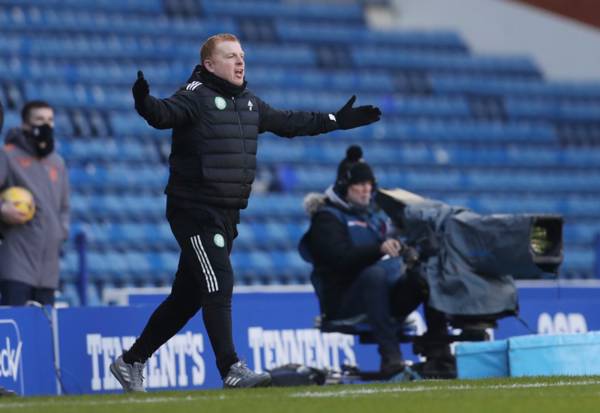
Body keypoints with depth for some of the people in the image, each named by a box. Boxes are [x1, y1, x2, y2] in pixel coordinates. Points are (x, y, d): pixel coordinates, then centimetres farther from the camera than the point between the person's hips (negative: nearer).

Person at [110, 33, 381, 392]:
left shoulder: (249, 103, 14)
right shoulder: (196, 97, -11)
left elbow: (288, 123, 27)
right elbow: (165, 114, -31)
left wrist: (338, 121, 30)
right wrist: (145, 102, -53)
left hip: (228, 215, 8)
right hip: (194, 211, -8)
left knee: (188, 295, 11)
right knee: (219, 284, -15)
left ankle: (131, 362, 21)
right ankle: (231, 370, -15)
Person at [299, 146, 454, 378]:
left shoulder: (375, 214, 24)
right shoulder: (327, 218, -1)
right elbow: (342, 258, -18)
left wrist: (407, 254, -8)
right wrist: (379, 249, -34)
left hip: (390, 294, 7)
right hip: (344, 301, -7)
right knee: (375, 273, -39)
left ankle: (438, 347, -20)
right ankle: (389, 356, -47)